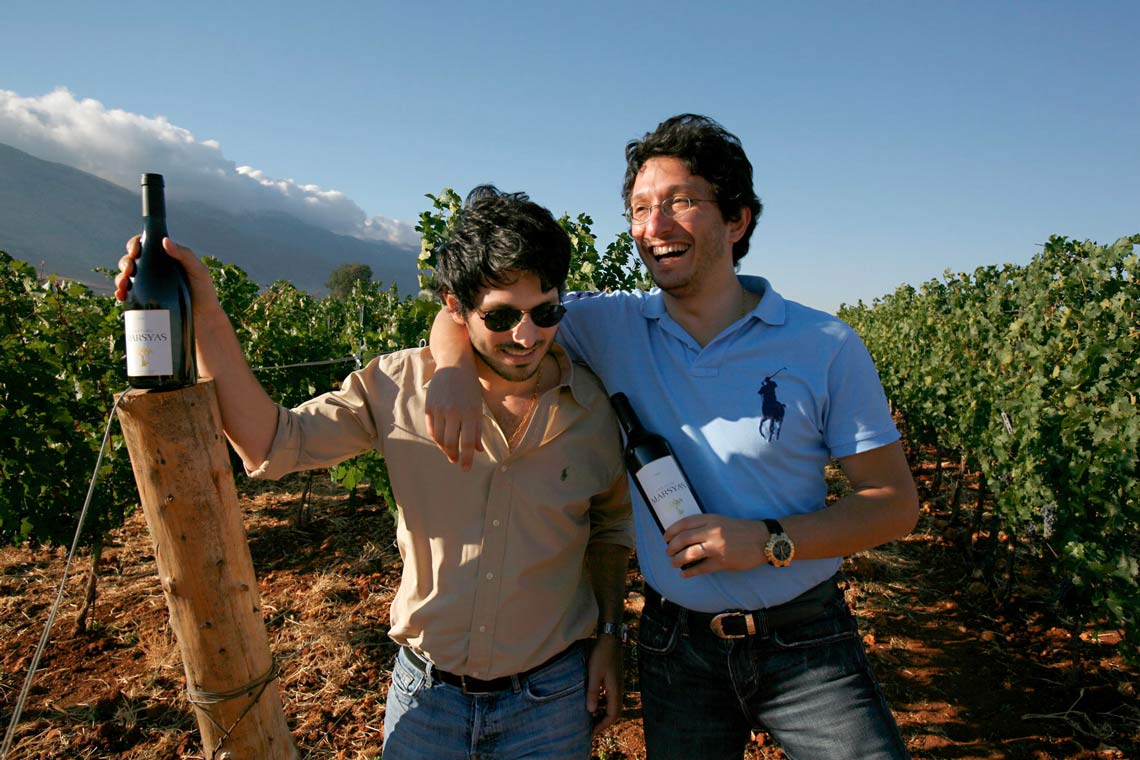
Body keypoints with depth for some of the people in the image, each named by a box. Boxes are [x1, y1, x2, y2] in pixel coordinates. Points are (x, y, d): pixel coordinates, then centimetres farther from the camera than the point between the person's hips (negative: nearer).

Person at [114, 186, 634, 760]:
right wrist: (206, 319, -20)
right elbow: (271, 444, -11)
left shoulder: (595, 409, -10)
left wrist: (610, 637, 3)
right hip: (425, 691, 0)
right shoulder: (399, 387, -12)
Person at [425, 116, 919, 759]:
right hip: (676, 646, 2)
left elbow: (897, 502, -6)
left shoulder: (828, 348, -10)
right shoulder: (612, 326, -6)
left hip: (805, 643, -1)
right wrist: (456, 371, -25)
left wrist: (769, 540, -20)